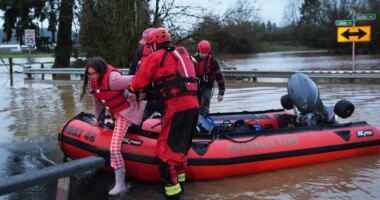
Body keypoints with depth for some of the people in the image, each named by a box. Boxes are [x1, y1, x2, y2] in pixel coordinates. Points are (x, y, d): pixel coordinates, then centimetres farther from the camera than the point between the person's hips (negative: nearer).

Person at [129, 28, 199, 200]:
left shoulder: (155, 57, 2)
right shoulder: (182, 53, 22)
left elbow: (138, 83, 4)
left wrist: (132, 89, 27)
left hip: (177, 107, -8)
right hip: (193, 104, 8)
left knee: (165, 148, -2)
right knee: (181, 145, 21)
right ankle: (179, 179, 33)